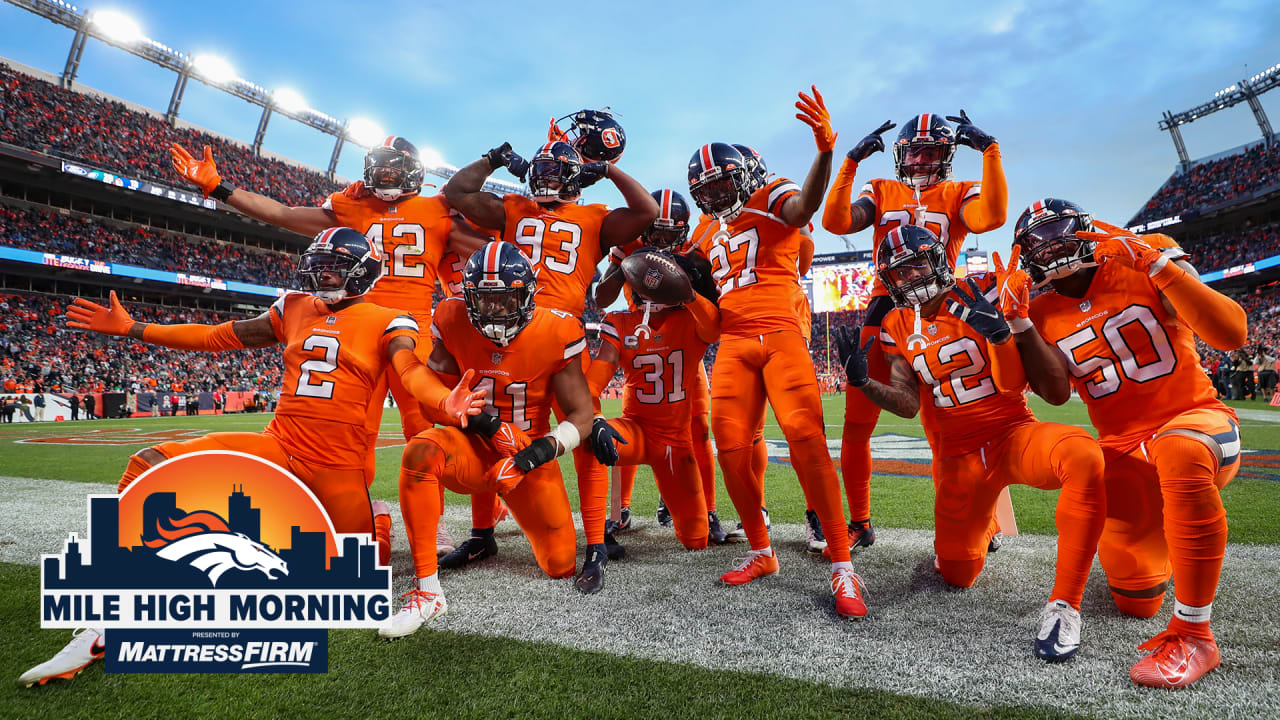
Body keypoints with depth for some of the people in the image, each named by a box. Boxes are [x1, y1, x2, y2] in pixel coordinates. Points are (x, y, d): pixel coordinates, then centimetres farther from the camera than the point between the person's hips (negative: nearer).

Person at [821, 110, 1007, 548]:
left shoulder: (960, 194, 11)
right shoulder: (881, 192, 15)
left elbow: (990, 217, -13)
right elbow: (836, 222, -4)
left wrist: (990, 150, -11)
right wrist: (851, 162, -6)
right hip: (885, 310, 1)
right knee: (856, 427, 1)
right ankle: (859, 523, 16)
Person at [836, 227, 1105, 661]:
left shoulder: (981, 294, -6)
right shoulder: (898, 329, 3)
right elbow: (907, 405, -1)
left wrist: (1002, 332, -27)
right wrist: (862, 381, -17)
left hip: (1013, 434, -2)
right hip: (957, 457, 3)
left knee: (1084, 457, -38)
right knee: (957, 576, 5)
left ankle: (1063, 604, -26)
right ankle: (979, 522, 41)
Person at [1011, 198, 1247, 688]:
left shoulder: (1144, 265, -7)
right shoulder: (1044, 312, 2)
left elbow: (1231, 334, -18)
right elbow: (1055, 393, -8)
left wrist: (1157, 263, -24)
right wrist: (1020, 323, -15)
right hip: (1125, 453, 3)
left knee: (1178, 451, -44)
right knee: (1136, 602, 4)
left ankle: (1193, 634, -28)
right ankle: (1158, 536, 41)